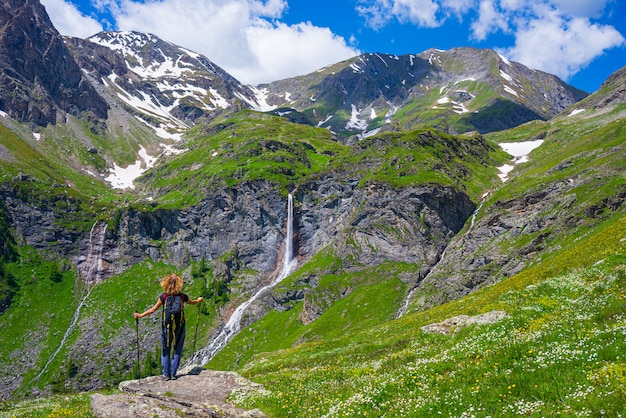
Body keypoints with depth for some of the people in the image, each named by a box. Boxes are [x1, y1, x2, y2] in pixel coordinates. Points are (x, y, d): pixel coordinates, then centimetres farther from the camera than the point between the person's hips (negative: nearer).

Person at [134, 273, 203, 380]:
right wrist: (199, 300, 38)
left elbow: (153, 309, -6)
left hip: (167, 328, -1)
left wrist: (140, 315, 4)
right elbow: (192, 302, 17)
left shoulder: (164, 297, -10)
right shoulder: (182, 296, -4)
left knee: (166, 351, 13)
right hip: (180, 327, 1)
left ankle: (166, 374, 13)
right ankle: (173, 374, 12)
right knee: (177, 351, 12)